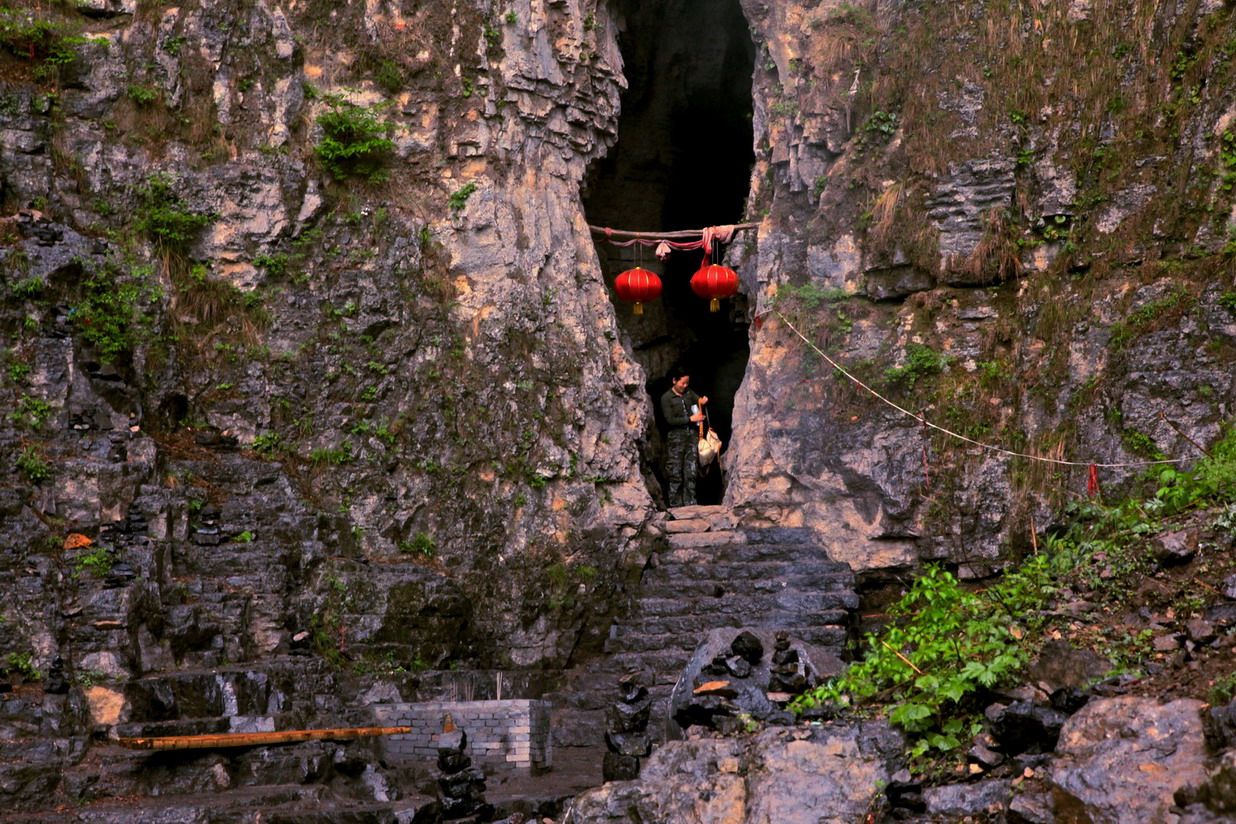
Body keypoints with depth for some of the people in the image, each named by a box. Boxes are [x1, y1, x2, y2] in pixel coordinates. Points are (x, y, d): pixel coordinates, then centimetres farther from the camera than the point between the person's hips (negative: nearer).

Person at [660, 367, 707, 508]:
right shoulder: (666, 398, -5)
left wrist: (703, 401, -11)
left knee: (691, 472, 3)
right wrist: (690, 419, -14)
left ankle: (690, 503, 8)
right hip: (676, 437, -5)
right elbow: (670, 420, -10)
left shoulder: (689, 393, 10)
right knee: (675, 474, -3)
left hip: (692, 434, 5)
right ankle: (675, 505, 2)